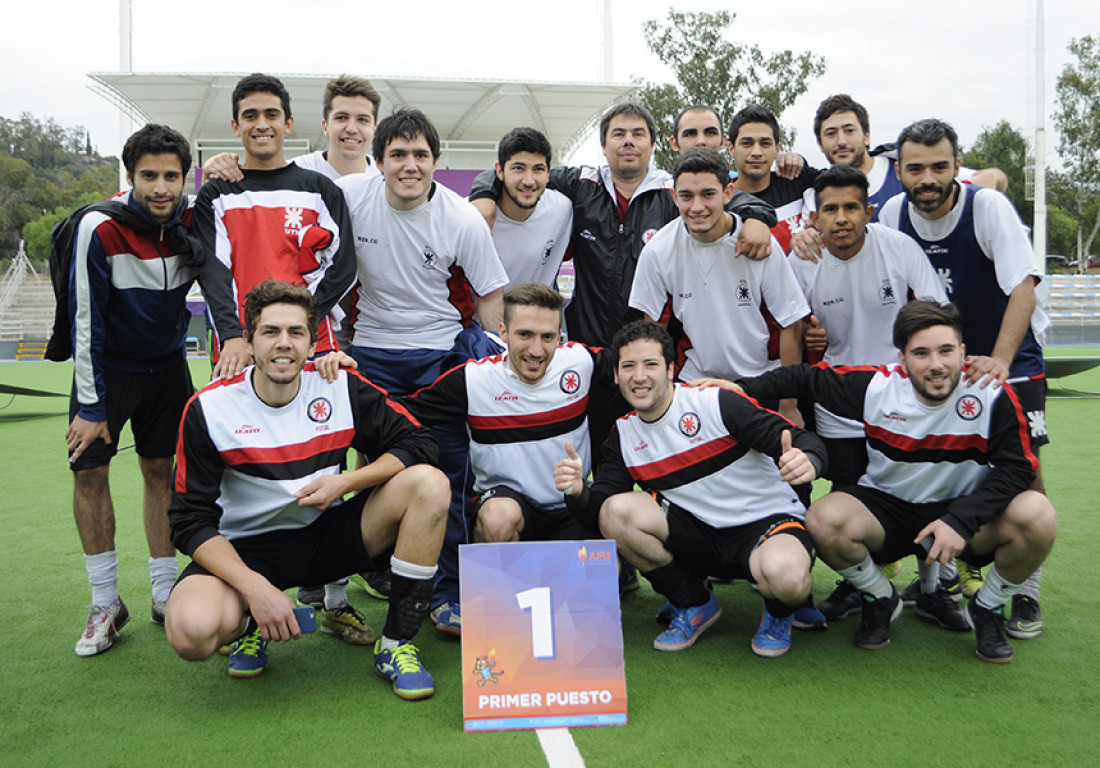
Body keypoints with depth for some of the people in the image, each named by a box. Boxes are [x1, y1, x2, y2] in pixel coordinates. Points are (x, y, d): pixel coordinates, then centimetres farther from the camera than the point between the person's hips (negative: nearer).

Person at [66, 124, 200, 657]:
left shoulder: (191, 220, -11)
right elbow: (86, 318, -19)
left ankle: (165, 596, 17)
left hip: (167, 364, 3)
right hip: (107, 365, -2)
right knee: (89, 472, -5)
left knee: (161, 471, 6)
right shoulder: (99, 228, -22)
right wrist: (90, 405, -18)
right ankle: (105, 604, 9)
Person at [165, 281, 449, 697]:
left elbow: (418, 441, -3)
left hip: (326, 534, 2)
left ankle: (395, 645, -10)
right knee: (192, 631, -34)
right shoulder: (208, 409, -11)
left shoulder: (340, 386, -6)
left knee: (429, 484, -20)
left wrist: (347, 482, -19)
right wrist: (255, 587, -27)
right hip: (245, 550, -2)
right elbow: (191, 521, -13)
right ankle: (250, 624, 7)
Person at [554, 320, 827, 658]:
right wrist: (578, 491, -25)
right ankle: (694, 605, 3)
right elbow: (597, 509, -2)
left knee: (785, 576, -38)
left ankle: (778, 613, 5)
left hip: (766, 522, -4)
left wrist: (806, 461, -40)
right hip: (699, 535, 4)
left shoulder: (718, 402, -13)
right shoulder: (623, 435, 3)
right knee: (616, 510, -19)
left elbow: (804, 443, -16)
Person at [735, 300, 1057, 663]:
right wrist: (742, 388, -11)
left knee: (1037, 516, -29)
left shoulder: (993, 395, -18)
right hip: (888, 508, 1)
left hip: (966, 510, 0)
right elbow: (804, 377, -3)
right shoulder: (876, 386, -16)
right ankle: (880, 600, 4)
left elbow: (1017, 467, -16)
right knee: (824, 519, -29)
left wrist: (961, 521, -28)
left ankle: (987, 609, 2)